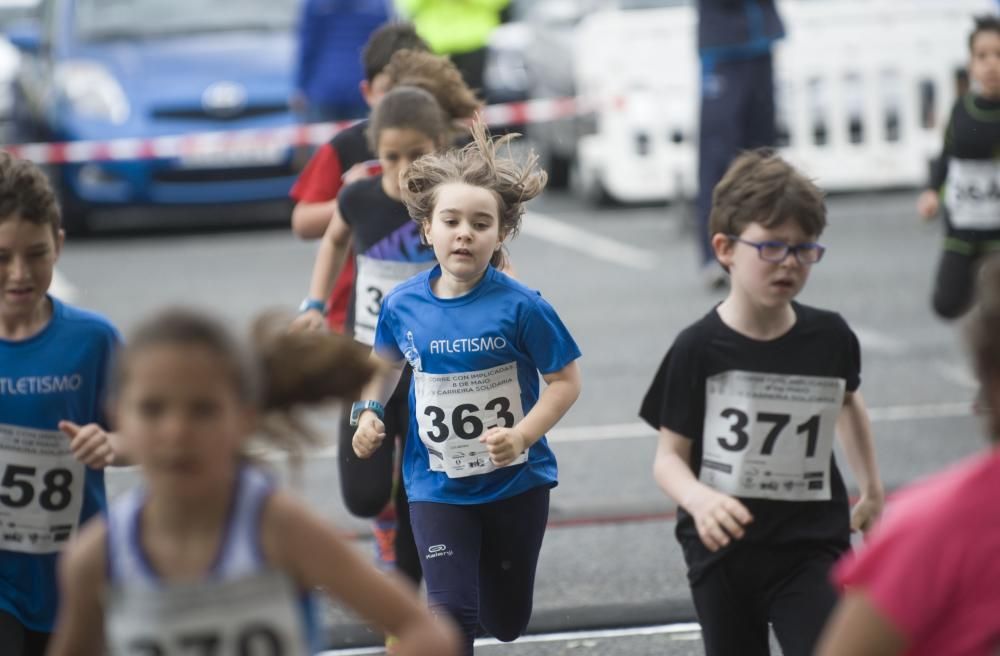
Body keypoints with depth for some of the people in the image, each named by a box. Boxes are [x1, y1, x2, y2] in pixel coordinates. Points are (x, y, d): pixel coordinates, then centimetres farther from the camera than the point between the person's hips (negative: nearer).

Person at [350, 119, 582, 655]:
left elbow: (565, 380, -13)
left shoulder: (519, 307, -18)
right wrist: (369, 414, -3)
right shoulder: (403, 305, -7)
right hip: (437, 486, 1)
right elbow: (387, 364, 13)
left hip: (516, 482, -1)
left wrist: (522, 435, -26)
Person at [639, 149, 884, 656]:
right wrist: (699, 499, -30)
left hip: (811, 548, 1)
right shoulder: (699, 349, -11)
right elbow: (669, 457, -10)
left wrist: (871, 488, 24)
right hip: (723, 548, -1)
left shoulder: (831, 338, -3)